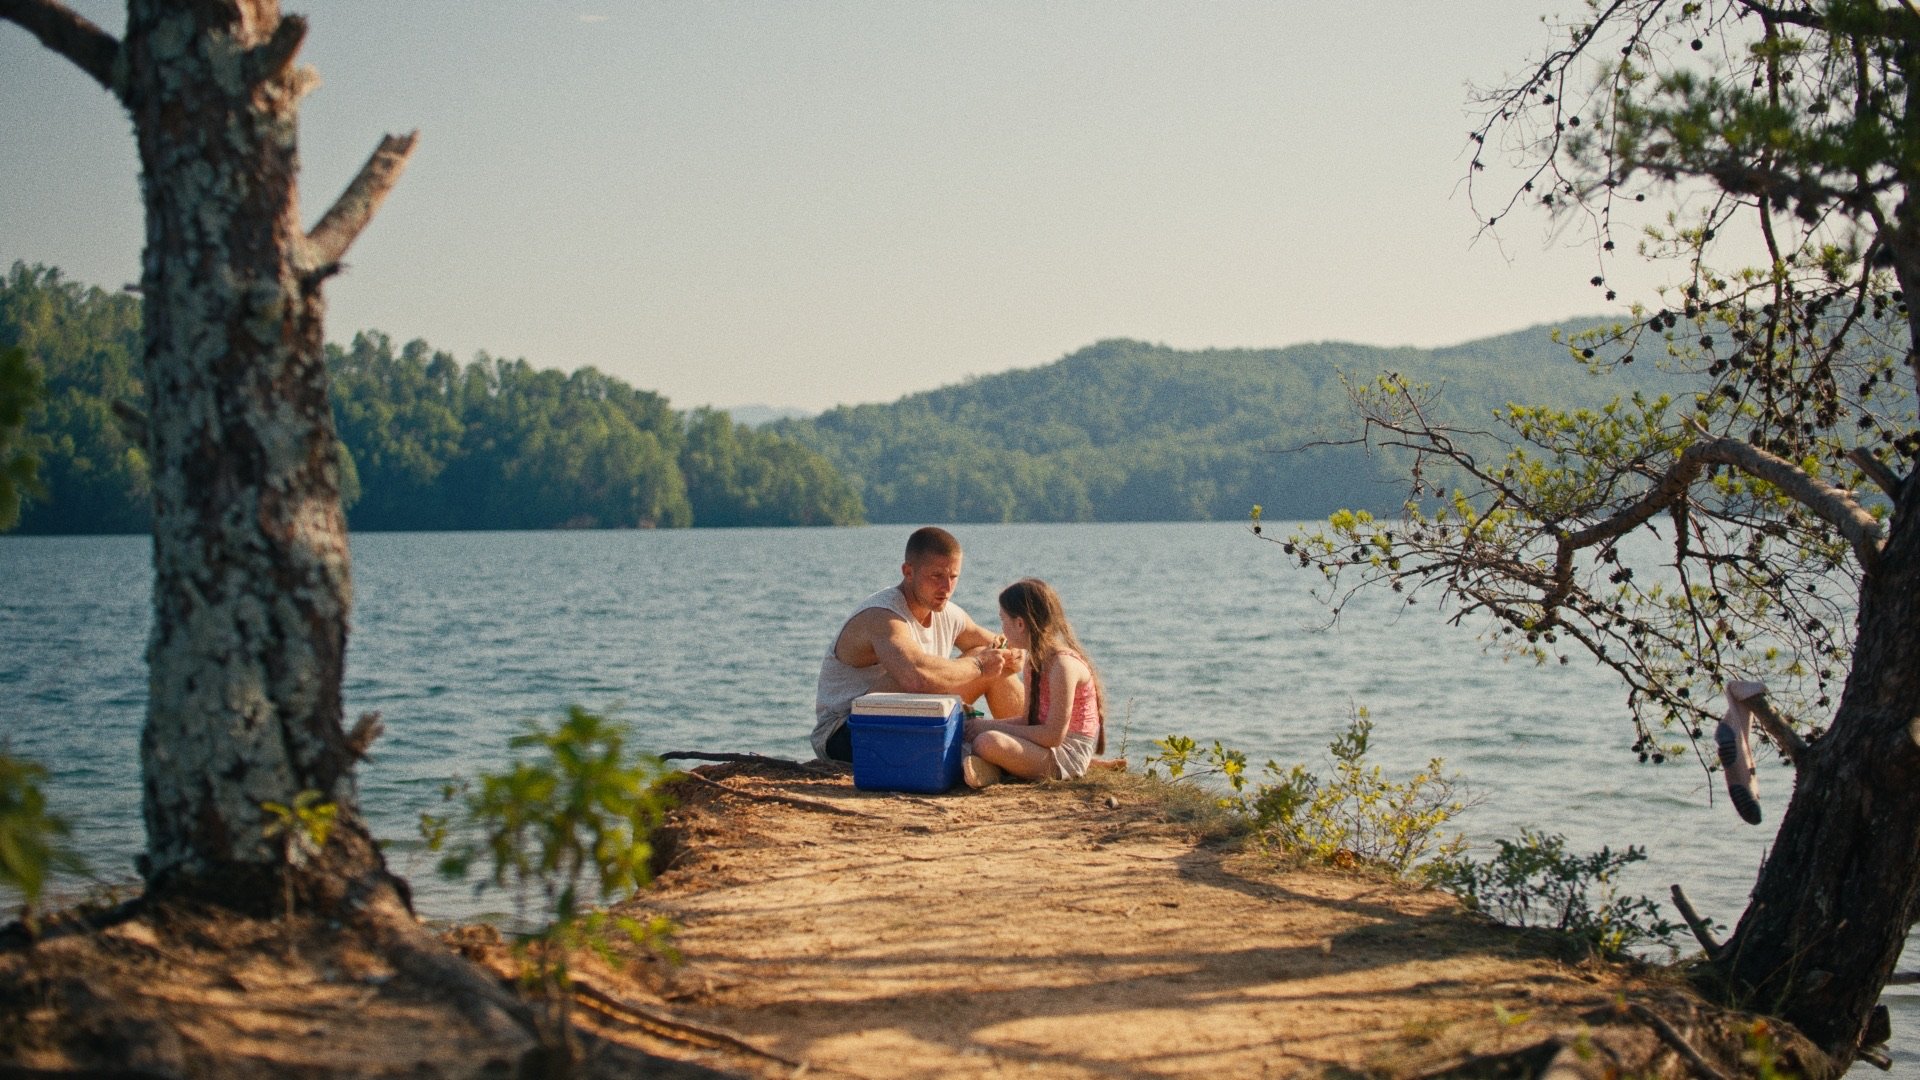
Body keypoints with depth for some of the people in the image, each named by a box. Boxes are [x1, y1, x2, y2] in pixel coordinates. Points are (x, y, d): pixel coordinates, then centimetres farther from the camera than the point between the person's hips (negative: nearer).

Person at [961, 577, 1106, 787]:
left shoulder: (1063, 665, -18)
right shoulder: (1035, 661, 12)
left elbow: (1053, 736, -22)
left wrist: (995, 727, -16)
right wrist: (985, 724, -1)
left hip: (1066, 757, -10)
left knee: (989, 742, -34)